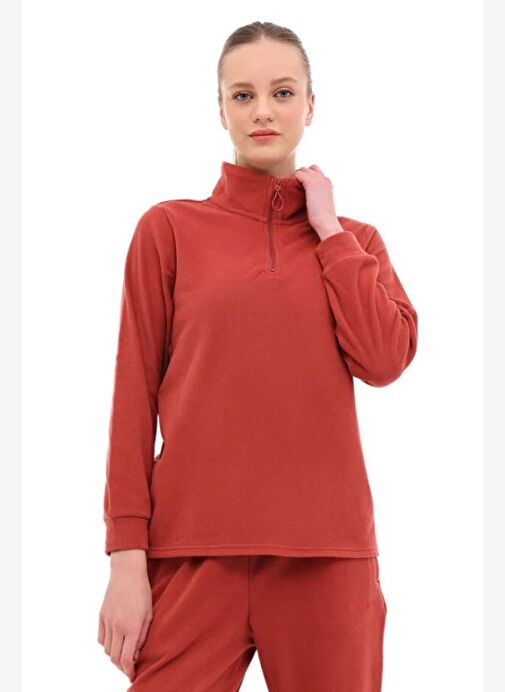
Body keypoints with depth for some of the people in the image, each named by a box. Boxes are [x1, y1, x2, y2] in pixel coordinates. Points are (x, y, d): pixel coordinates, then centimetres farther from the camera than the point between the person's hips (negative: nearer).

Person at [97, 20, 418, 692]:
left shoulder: (354, 240, 13)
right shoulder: (170, 227, 5)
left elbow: (385, 358, -5)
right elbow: (135, 394, 1)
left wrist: (327, 228, 0)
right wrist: (126, 556, -5)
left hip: (327, 548, 2)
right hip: (194, 545, -2)